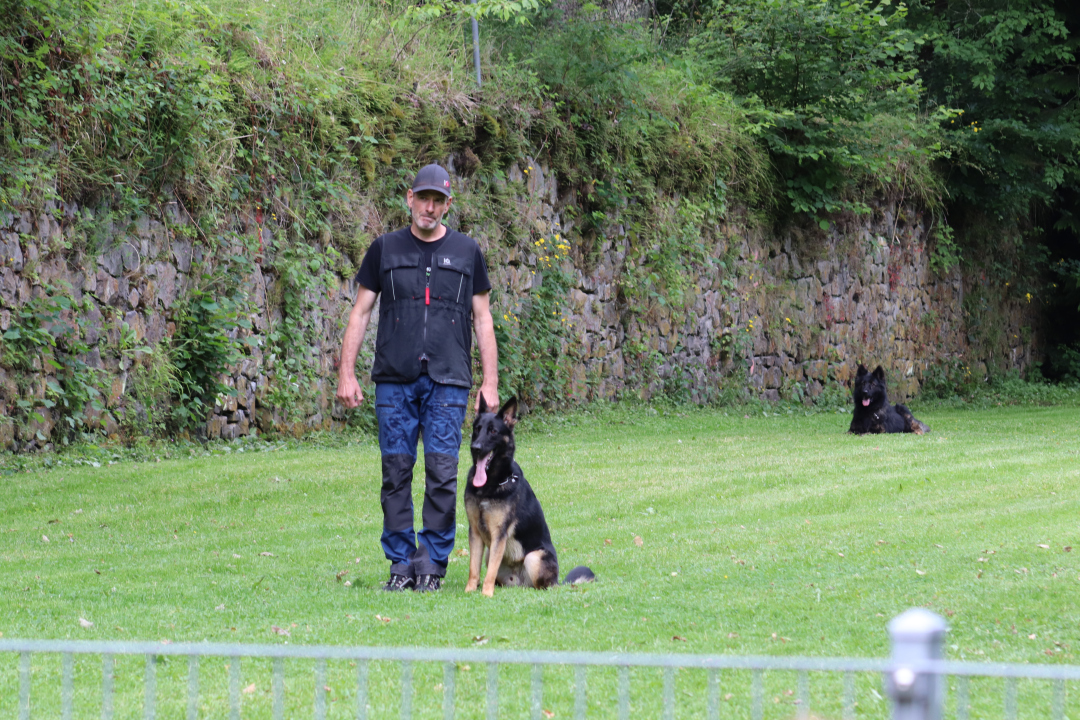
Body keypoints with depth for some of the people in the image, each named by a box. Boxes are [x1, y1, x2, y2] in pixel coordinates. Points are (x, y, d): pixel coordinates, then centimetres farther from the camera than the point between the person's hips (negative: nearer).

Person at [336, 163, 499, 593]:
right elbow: (360, 312, 10)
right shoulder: (385, 249, 10)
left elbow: (482, 319, 11)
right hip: (394, 380, 1)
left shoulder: (466, 252, 10)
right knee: (396, 472, 0)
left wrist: (490, 382, 5)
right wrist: (346, 374, 2)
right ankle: (401, 564, 7)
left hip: (448, 381, 0)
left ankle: (433, 562, 3)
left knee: (442, 473, -6)